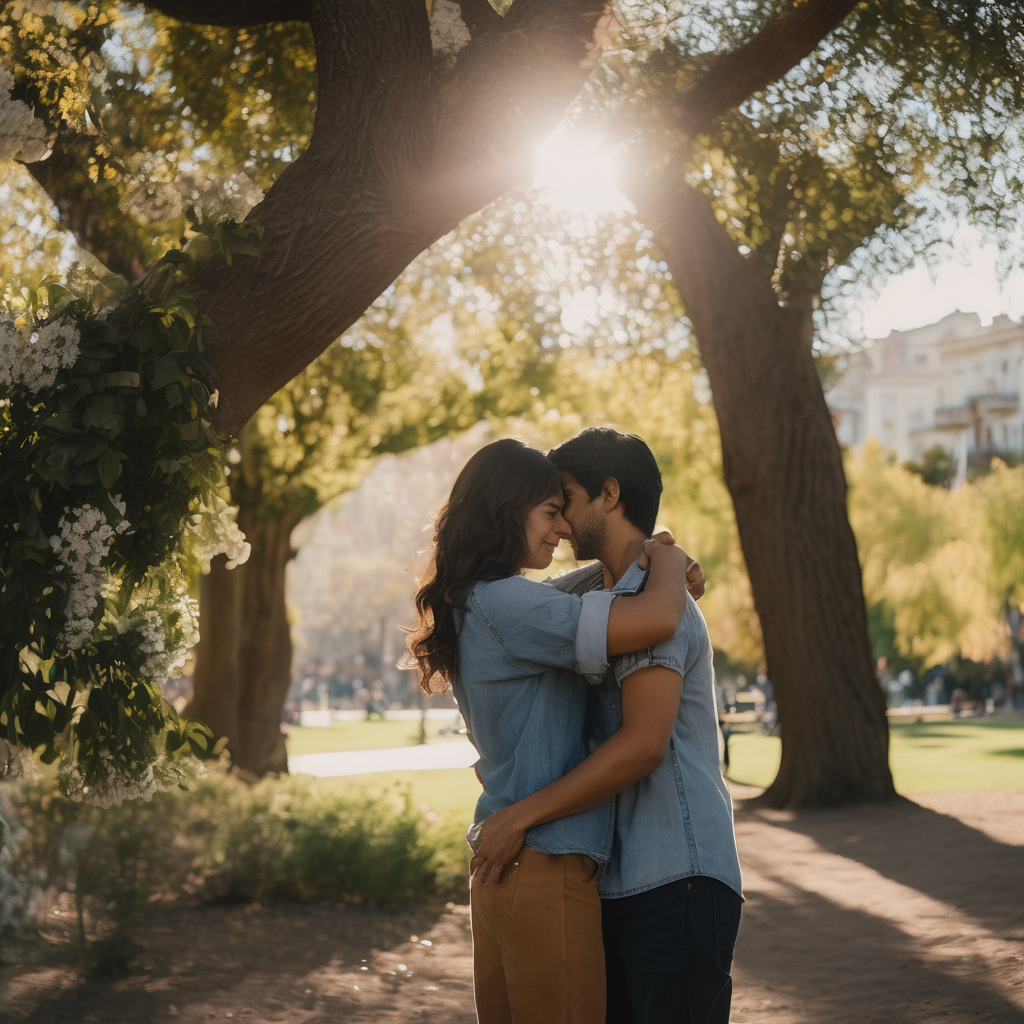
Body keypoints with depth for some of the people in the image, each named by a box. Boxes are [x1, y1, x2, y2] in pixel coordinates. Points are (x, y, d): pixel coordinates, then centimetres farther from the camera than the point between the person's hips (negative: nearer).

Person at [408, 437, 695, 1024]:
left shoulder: (473, 609, 15)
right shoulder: (503, 604, -16)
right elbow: (659, 619, -25)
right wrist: (669, 558, -3)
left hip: (500, 865, 10)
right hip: (547, 870, -10)